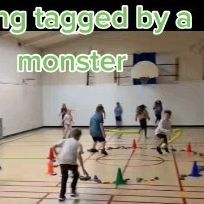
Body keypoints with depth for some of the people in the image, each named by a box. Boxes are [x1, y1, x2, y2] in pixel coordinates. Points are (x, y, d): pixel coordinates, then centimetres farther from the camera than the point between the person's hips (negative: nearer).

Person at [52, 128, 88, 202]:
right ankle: (73, 191, 23)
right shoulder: (78, 144, 11)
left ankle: (62, 196, 18)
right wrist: (83, 169, -4)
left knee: (64, 177, 22)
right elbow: (79, 156, -4)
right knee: (76, 175, 27)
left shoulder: (65, 140, 19)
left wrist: (57, 154, 23)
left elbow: (54, 147, 8)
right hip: (71, 162, -2)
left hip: (62, 161, 3)